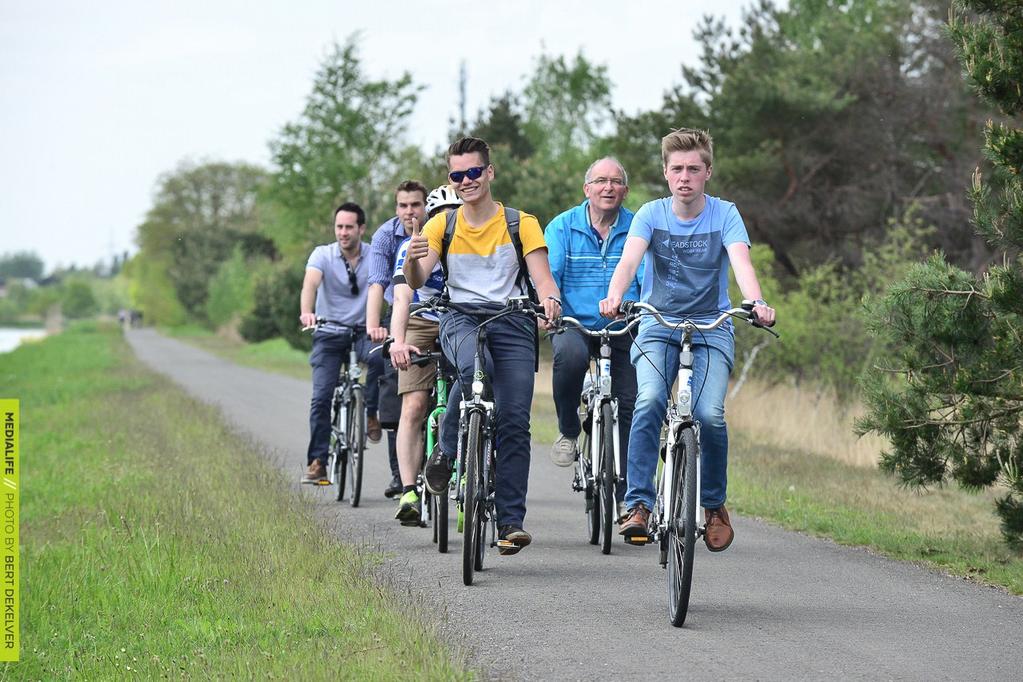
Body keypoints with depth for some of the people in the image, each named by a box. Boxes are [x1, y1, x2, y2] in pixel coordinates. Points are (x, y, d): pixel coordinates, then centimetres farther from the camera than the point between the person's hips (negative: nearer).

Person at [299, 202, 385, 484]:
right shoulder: (322, 255, -7)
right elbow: (311, 283, -25)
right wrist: (306, 313, -47)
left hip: (362, 331, 0)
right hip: (329, 334, 0)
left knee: (379, 358, -33)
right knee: (321, 397, -11)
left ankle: (370, 415, -13)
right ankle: (317, 462, -5)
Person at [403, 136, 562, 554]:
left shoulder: (521, 223, 8)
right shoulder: (442, 225, 11)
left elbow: (542, 276, -2)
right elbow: (415, 281, -1)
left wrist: (550, 298, -26)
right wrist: (413, 258, -25)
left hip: (512, 320, 0)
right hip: (460, 318, 0)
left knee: (514, 421, -13)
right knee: (474, 366, -36)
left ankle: (511, 520, -10)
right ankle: (446, 450, -15)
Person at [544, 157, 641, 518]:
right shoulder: (563, 227, 2)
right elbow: (547, 274, -6)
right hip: (574, 325, -1)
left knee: (629, 406, -6)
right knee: (570, 354, -36)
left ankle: (624, 495, 4)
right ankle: (568, 431, -11)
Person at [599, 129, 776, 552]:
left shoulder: (724, 215, -4)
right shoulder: (652, 214, -2)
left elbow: (741, 261, -20)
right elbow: (629, 259, -19)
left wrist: (756, 302, -41)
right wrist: (614, 296, -41)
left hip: (712, 327, 0)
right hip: (657, 325, 0)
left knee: (709, 414, -19)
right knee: (650, 401, -26)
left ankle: (714, 505, 4)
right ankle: (638, 504, -20)